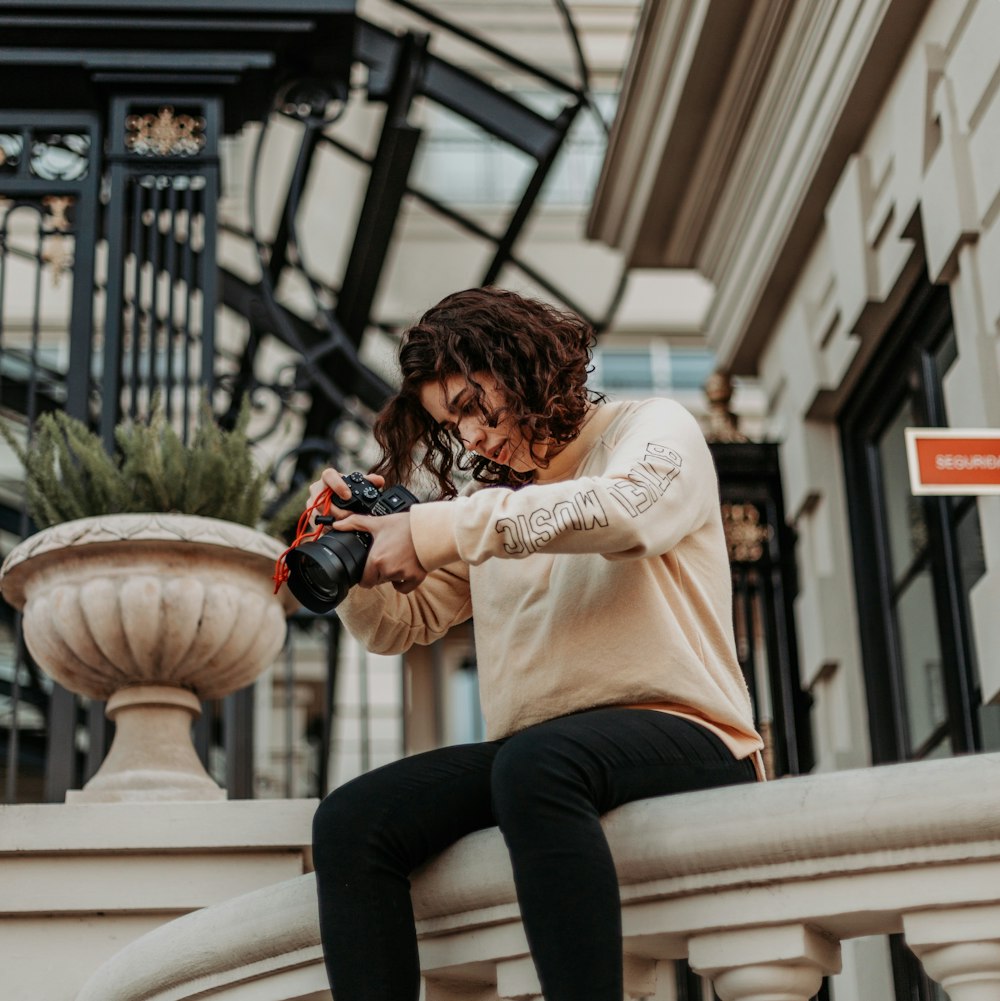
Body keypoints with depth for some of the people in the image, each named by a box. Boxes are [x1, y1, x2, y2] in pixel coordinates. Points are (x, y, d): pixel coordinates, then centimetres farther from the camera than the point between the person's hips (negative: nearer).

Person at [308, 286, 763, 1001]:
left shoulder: (657, 430, 8)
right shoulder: (490, 500, 24)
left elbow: (623, 507, -17)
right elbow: (398, 625, 21)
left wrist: (440, 531, -20)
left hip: (678, 734, -5)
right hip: (527, 753, 6)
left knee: (535, 765, -39)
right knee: (351, 820, -20)